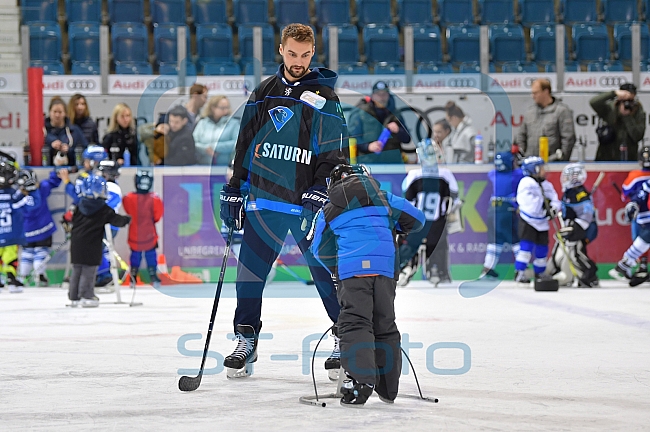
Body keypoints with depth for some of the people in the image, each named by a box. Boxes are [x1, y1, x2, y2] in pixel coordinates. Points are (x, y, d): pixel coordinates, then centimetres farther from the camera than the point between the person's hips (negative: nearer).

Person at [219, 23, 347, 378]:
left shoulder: (324, 97, -1)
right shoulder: (263, 94, 11)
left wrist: (321, 190, -16)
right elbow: (245, 145, 16)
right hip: (264, 199, 3)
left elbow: (335, 152, -5)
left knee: (325, 272, -4)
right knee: (250, 271, 1)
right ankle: (246, 341, 14)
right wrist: (234, 191, 12)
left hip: (307, 203, -3)